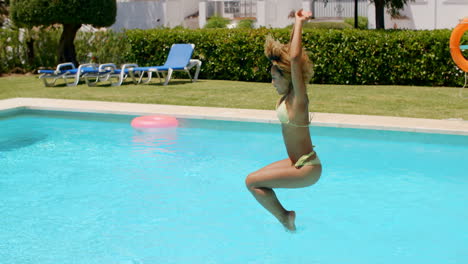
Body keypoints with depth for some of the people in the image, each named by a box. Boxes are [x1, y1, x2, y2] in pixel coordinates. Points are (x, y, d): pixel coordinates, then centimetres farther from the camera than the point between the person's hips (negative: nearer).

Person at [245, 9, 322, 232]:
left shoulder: (298, 98, -19)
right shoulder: (287, 94, 4)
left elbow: (295, 58, -31)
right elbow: (290, 55, 13)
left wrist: (299, 22, -25)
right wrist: (297, 23, 8)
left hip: (306, 169, -10)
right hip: (297, 162, 10)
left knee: (252, 182, -12)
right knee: (254, 179, 15)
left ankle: (285, 218, 1)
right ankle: (286, 216, 19)